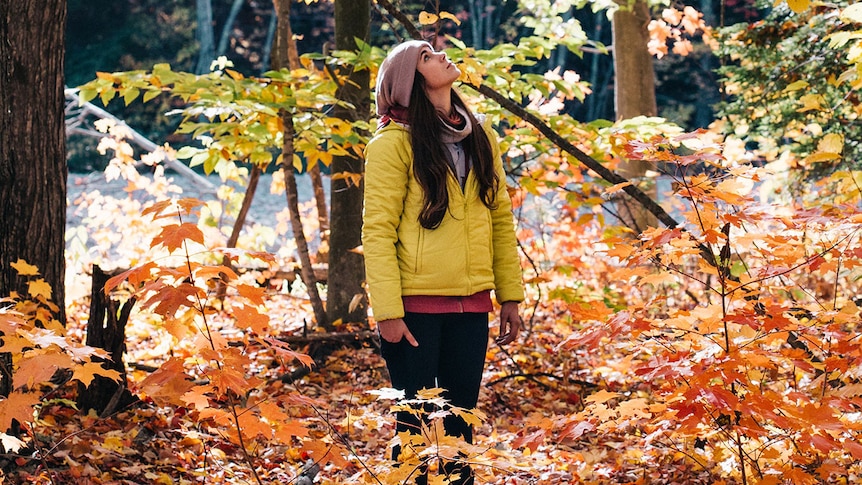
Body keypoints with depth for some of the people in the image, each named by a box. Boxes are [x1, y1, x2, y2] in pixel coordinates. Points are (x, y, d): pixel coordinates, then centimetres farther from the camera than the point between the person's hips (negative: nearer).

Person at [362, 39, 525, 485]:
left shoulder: (480, 137, 11)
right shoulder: (394, 142, -6)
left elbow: (500, 218, 14)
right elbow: (377, 230, -10)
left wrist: (510, 295, 9)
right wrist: (387, 311, -15)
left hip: (470, 304, 5)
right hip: (415, 305, -5)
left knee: (461, 420, 10)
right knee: (416, 423, 0)